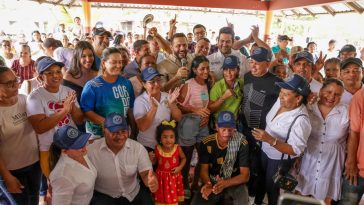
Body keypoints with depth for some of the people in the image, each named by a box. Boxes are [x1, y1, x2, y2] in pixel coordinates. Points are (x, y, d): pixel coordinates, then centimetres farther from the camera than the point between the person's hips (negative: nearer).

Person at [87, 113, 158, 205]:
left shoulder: (138, 148, -9)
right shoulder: (91, 150, -14)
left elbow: (145, 173, -11)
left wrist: (152, 181, -33)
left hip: (134, 193, 3)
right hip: (104, 196, -2)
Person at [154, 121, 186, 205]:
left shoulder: (177, 148, -15)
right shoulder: (157, 149, -14)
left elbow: (183, 158, 3)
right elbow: (154, 162, 2)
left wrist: (179, 167, -11)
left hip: (174, 177, 0)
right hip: (161, 177, 0)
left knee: (173, 197, 13)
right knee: (161, 197, 14)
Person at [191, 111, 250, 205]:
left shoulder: (241, 143, -17)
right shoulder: (206, 143, -11)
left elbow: (245, 175, -15)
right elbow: (204, 169, -7)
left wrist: (225, 183, -34)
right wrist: (207, 184, -31)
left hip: (234, 183, -2)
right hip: (212, 182, 2)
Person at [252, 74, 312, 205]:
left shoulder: (301, 120, -33)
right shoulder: (280, 101, -13)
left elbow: (295, 150, -32)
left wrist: (270, 140, -41)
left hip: (280, 160, -7)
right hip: (265, 150, 7)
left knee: (271, 188, 18)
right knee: (263, 181, 29)